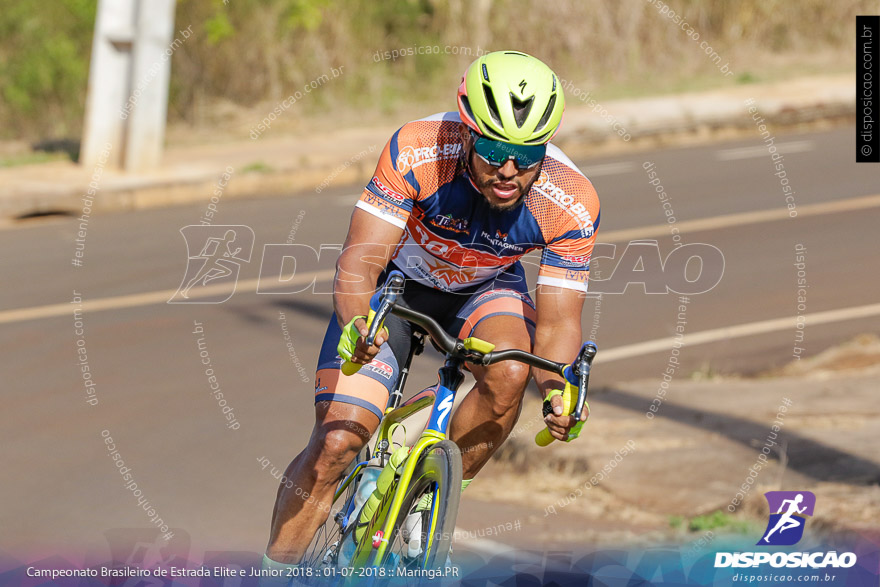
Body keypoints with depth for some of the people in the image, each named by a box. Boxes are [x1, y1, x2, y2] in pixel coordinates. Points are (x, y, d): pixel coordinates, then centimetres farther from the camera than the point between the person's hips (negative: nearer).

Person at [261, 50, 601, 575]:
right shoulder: (418, 152, -34)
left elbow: (557, 321, -25)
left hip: (484, 291, 1)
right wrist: (355, 324, -56)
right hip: (396, 282, -1)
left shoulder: (570, 203, -29)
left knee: (510, 372, -32)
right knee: (336, 443, -15)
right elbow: (358, 264, -35)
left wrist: (559, 391, -46)